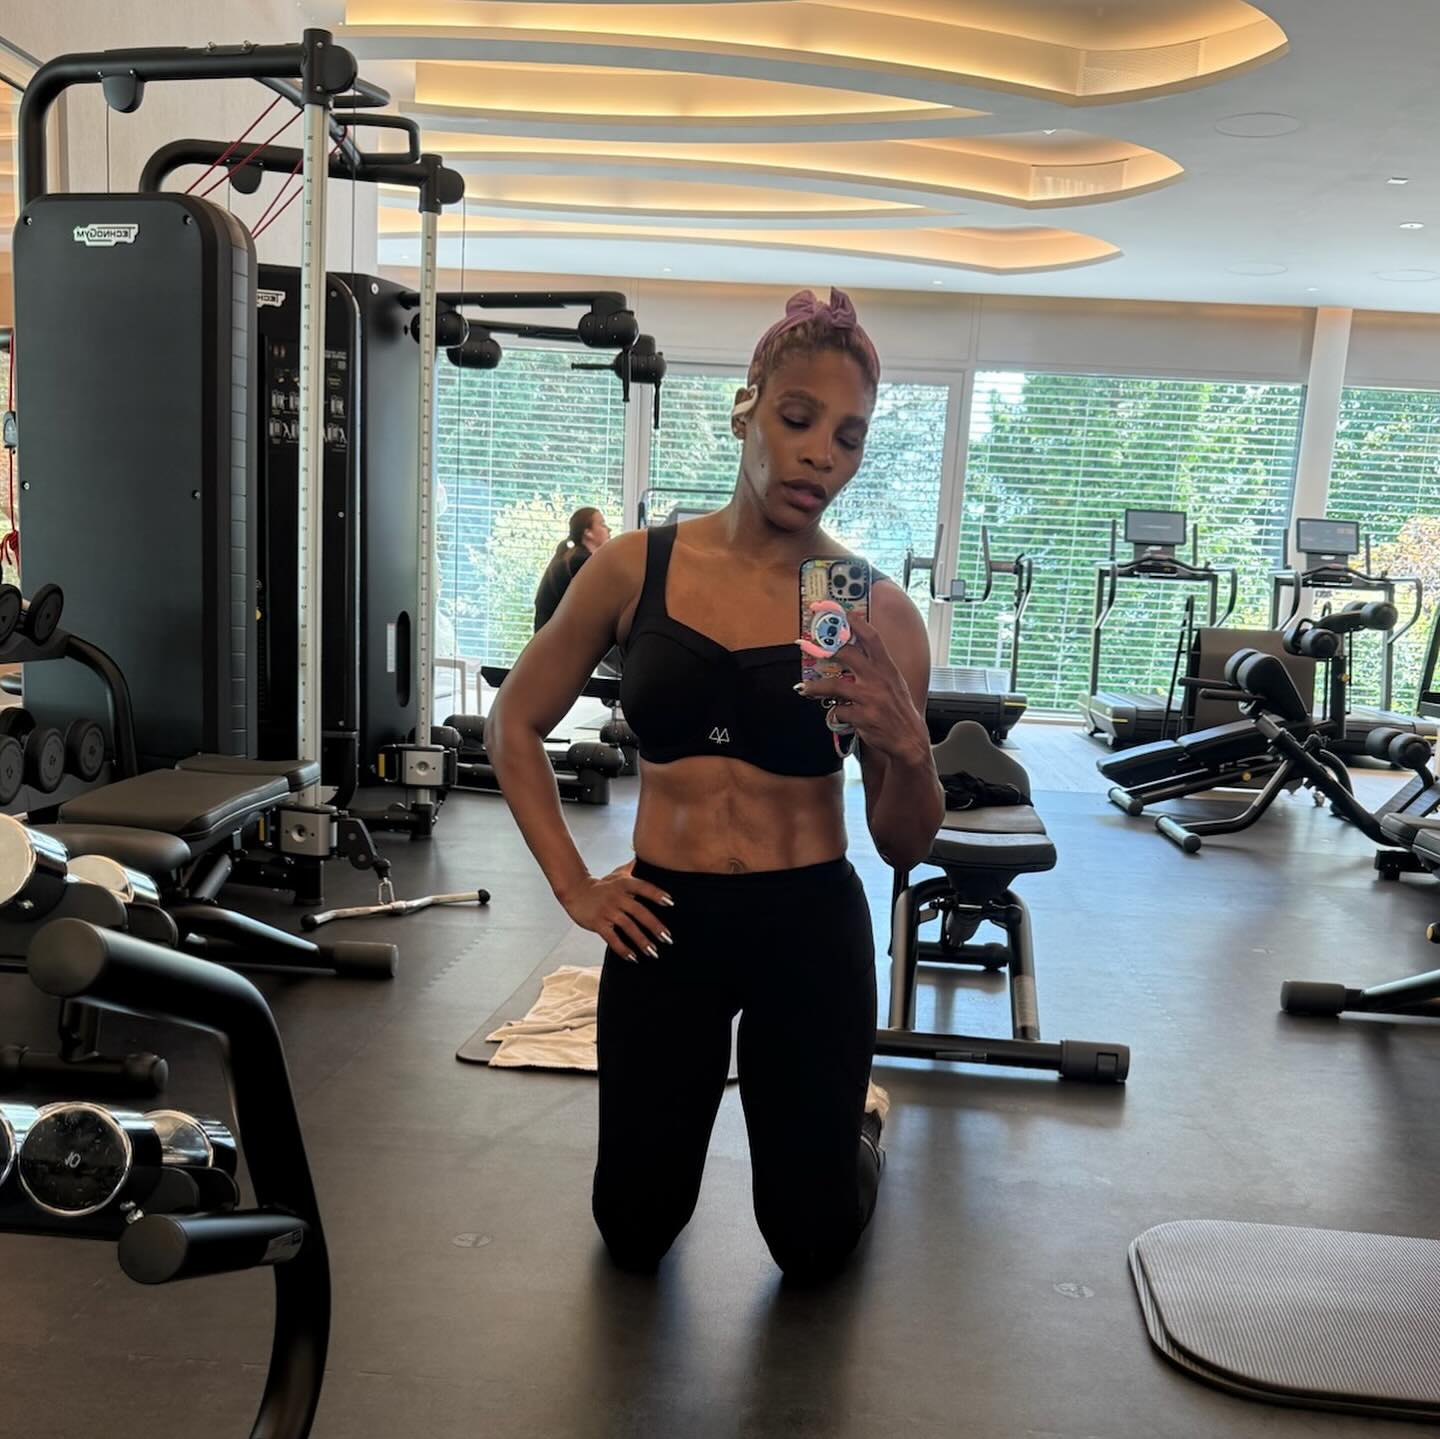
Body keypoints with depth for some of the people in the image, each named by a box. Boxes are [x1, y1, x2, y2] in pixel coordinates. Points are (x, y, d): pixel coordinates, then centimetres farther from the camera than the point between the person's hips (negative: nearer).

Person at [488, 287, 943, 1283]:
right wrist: (572, 884, 0)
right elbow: (515, 727, 7)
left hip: (812, 930, -1)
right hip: (667, 923, 1)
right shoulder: (636, 568, -5)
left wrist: (908, 749, -23)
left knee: (813, 1248, 15)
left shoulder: (876, 612, -8)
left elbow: (906, 847, -3)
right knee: (634, 1235, 16)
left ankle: (859, 1126, 48)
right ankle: (683, 1121, 49)